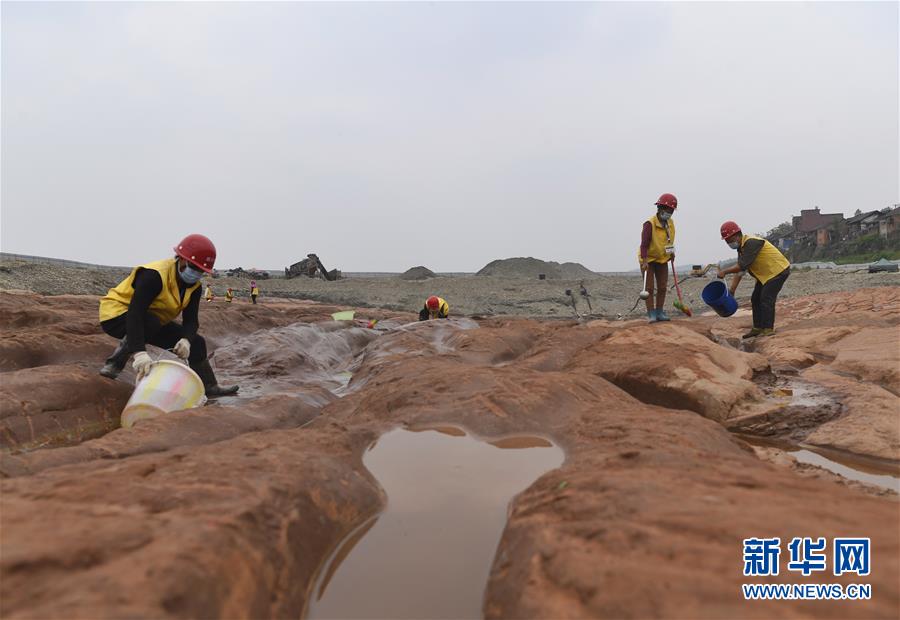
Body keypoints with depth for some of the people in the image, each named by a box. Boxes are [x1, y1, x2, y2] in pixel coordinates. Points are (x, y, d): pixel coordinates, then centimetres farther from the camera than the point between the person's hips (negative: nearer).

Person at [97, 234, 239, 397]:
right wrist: (140, 352, -50)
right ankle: (114, 363, -21)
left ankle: (210, 387, 12)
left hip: (153, 322, 7)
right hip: (116, 315, -7)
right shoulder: (154, 275, -31)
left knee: (195, 342, -1)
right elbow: (135, 313, -39)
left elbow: (191, 319, -12)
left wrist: (186, 340, -36)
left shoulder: (194, 286, -7)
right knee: (151, 323, -38)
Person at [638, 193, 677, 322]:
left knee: (662, 287, 7)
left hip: (662, 259, 7)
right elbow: (644, 244, -25)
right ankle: (651, 314, 0)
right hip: (648, 259, -7)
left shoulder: (670, 223, 0)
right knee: (649, 288, -4)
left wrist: (671, 252, 8)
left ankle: (659, 312, 16)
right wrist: (645, 262, -32)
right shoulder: (650, 223, -22)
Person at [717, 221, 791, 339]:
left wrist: (725, 271, -19)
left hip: (778, 270, -10)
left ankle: (768, 329, -8)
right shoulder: (742, 247, 7)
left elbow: (742, 266, -28)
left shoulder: (751, 243, -24)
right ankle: (758, 328, 15)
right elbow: (739, 270, 7)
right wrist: (732, 290, 2)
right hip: (766, 274, 10)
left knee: (766, 299, -14)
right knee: (756, 299, 9)